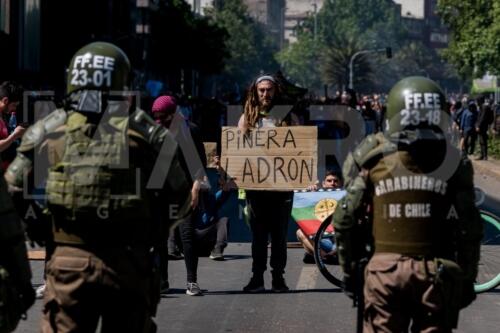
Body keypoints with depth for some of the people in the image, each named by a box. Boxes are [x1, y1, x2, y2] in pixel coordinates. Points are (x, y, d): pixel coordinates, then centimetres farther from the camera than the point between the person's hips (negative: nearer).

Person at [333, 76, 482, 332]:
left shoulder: (373, 157, -1)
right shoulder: (453, 162, -2)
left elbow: (346, 219, 0)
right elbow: (469, 228, -2)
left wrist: (349, 270, 10)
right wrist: (467, 278, 8)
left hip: (385, 271, 0)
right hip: (436, 273, 0)